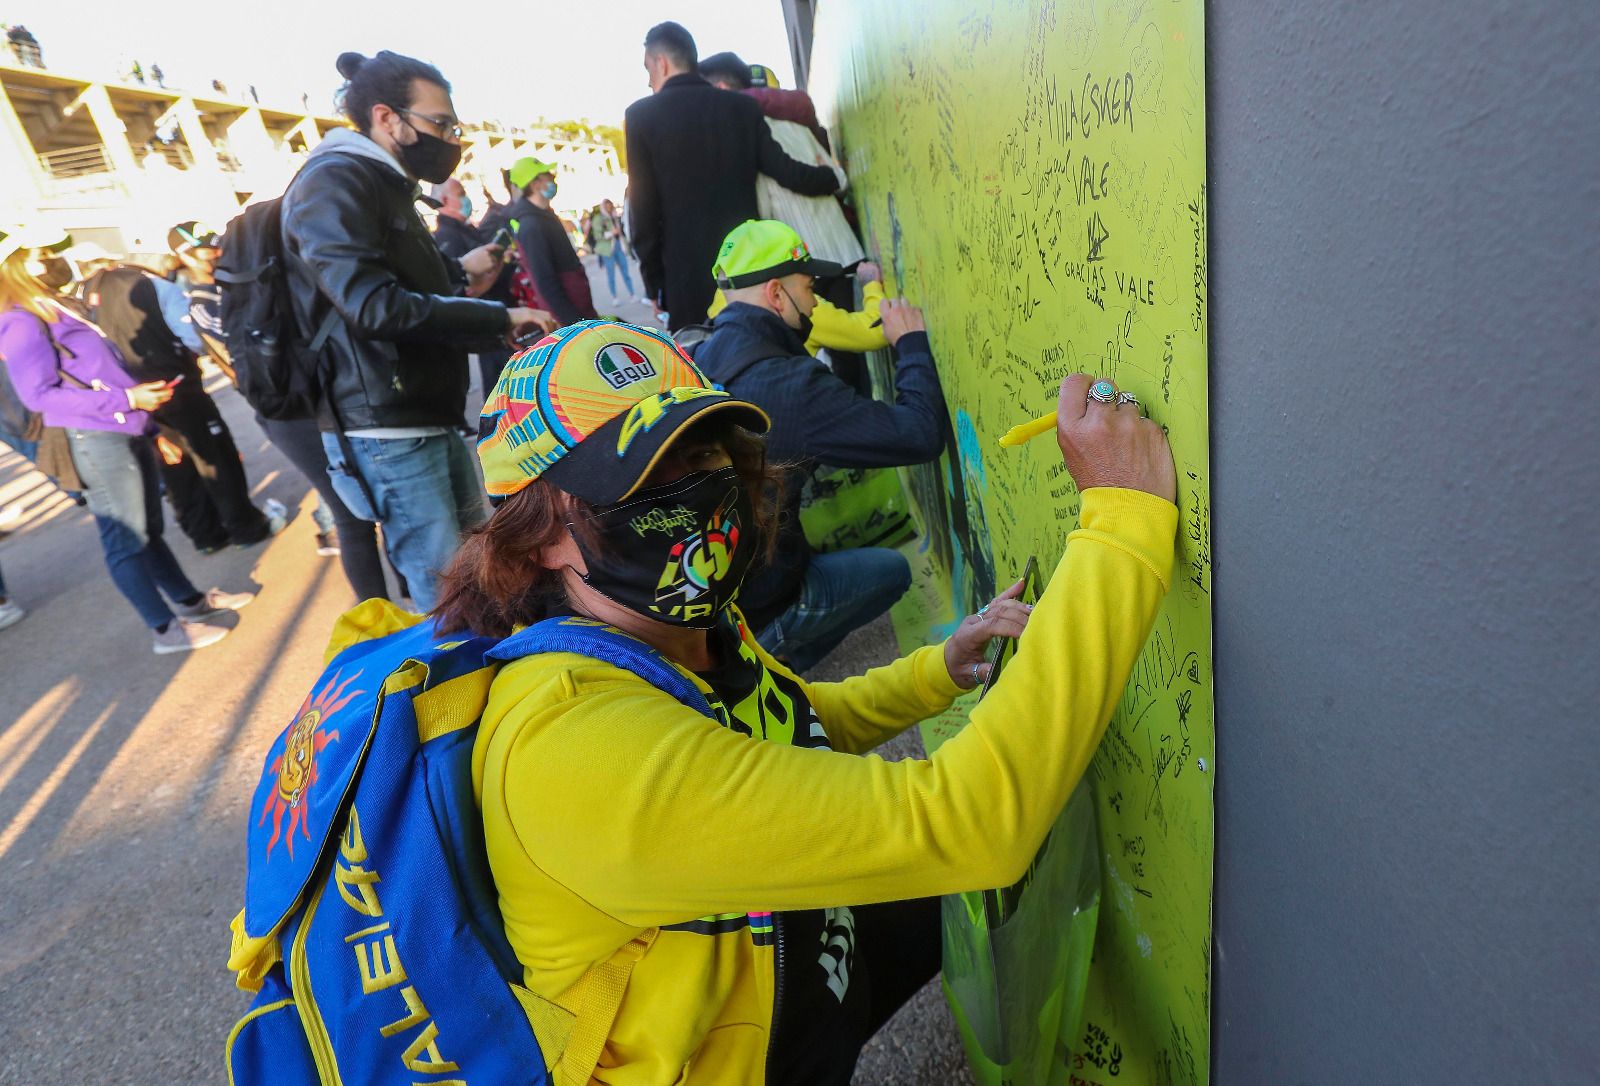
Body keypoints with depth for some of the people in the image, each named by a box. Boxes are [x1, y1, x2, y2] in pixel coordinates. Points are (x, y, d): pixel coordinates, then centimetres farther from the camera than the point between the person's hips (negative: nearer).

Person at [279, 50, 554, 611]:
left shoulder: (384, 185, 19)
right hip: (387, 431, -10)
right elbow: (376, 307, -25)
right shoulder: (334, 180, -13)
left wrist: (458, 271, 19)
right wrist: (500, 317, -20)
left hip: (431, 418, 10)